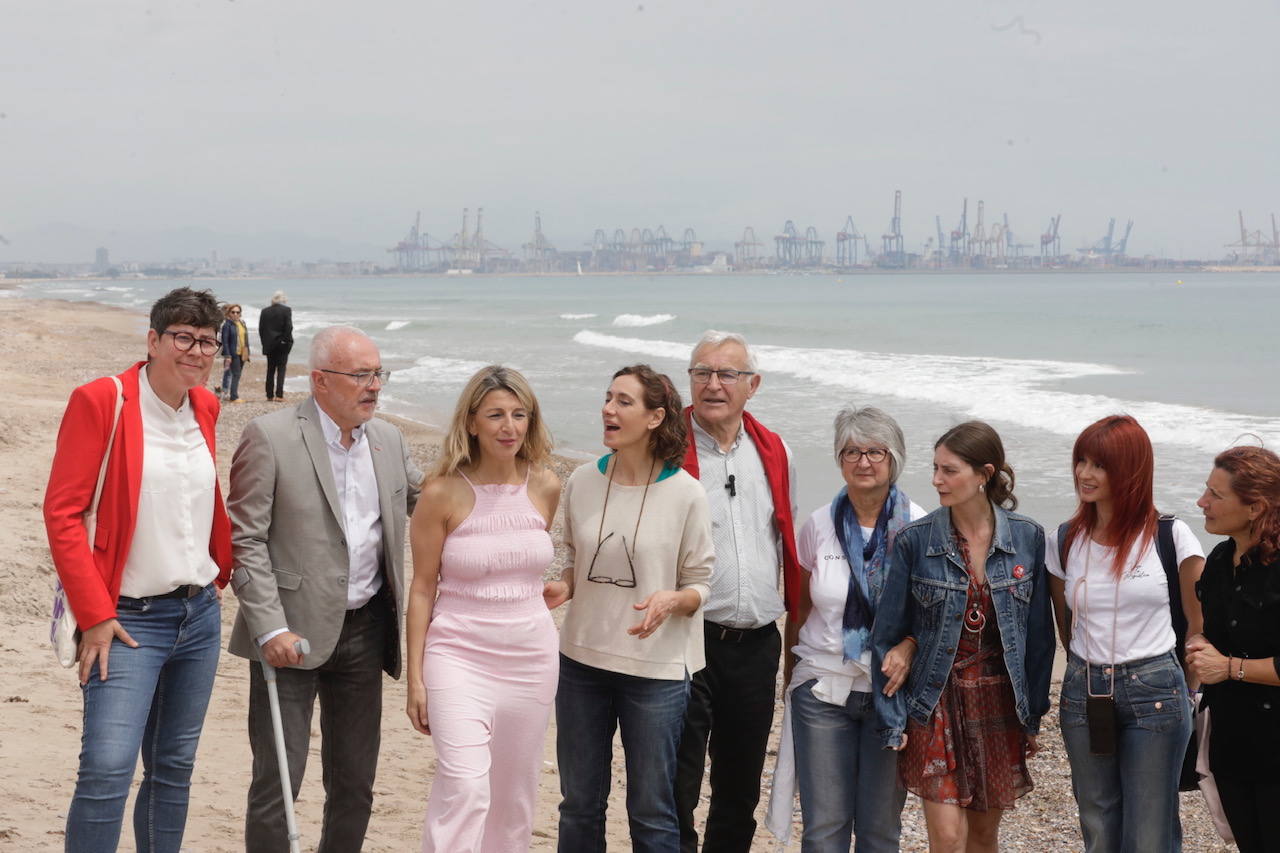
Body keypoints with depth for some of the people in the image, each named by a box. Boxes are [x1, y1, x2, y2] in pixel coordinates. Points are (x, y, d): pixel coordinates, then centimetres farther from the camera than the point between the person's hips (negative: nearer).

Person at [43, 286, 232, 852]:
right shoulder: (102, 401, -10)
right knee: (107, 769, -17)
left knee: (174, 768, 12)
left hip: (200, 614, 6)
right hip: (130, 618, -6)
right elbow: (61, 512, -12)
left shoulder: (205, 406, 9)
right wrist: (95, 617, -14)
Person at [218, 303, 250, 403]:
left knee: (238, 375, 9)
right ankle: (234, 397, -8)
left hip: (242, 353, 7)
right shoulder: (227, 324, -7)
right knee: (235, 374, -10)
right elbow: (225, 341, -11)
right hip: (233, 354, -7)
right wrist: (227, 356, -17)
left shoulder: (242, 323, 14)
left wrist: (247, 353, 14)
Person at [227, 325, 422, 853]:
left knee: (355, 785, 13)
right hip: (292, 633, -5)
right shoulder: (269, 437, -10)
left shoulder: (388, 440, 8)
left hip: (365, 631, 5)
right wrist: (270, 628, -18)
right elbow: (245, 539, -11)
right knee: (277, 784, -2)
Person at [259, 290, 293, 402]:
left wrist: (264, 343, 10)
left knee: (270, 370, 11)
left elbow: (261, 329, 4)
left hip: (269, 345, 3)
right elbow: (288, 327, -13)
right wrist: (286, 341, -5)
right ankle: (279, 395, -7)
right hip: (282, 344, -3)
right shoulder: (286, 310, -8)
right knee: (281, 369, 1)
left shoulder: (264, 311, 3)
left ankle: (269, 395, 10)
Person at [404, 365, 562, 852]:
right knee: (465, 785, -19)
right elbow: (422, 588, -4)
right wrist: (416, 679, -5)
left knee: (514, 798, 11)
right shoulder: (443, 493, -8)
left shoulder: (545, 487, 2)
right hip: (459, 654, -4)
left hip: (532, 656, 4)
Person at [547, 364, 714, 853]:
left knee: (651, 812, 7)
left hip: (655, 670, -3)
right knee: (579, 804, 14)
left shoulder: (685, 494, -9)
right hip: (582, 660, 4)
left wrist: (671, 600, -23)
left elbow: (698, 584, -2)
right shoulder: (582, 483, 1)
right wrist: (561, 588, -7)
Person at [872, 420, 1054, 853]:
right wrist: (893, 722, -5)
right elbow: (887, 635, -3)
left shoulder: (1027, 538, -3)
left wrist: (1033, 714, 4)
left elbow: (1038, 633, 4)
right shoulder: (915, 541, -8)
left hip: (999, 702, 2)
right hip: (936, 703, -2)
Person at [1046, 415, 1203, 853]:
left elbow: (1200, 622, 3)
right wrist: (1092, 675, 15)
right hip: (1083, 695, 3)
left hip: (1155, 696, -3)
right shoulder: (1064, 542, 4)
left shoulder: (1171, 536, -5)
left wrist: (1181, 685, 7)